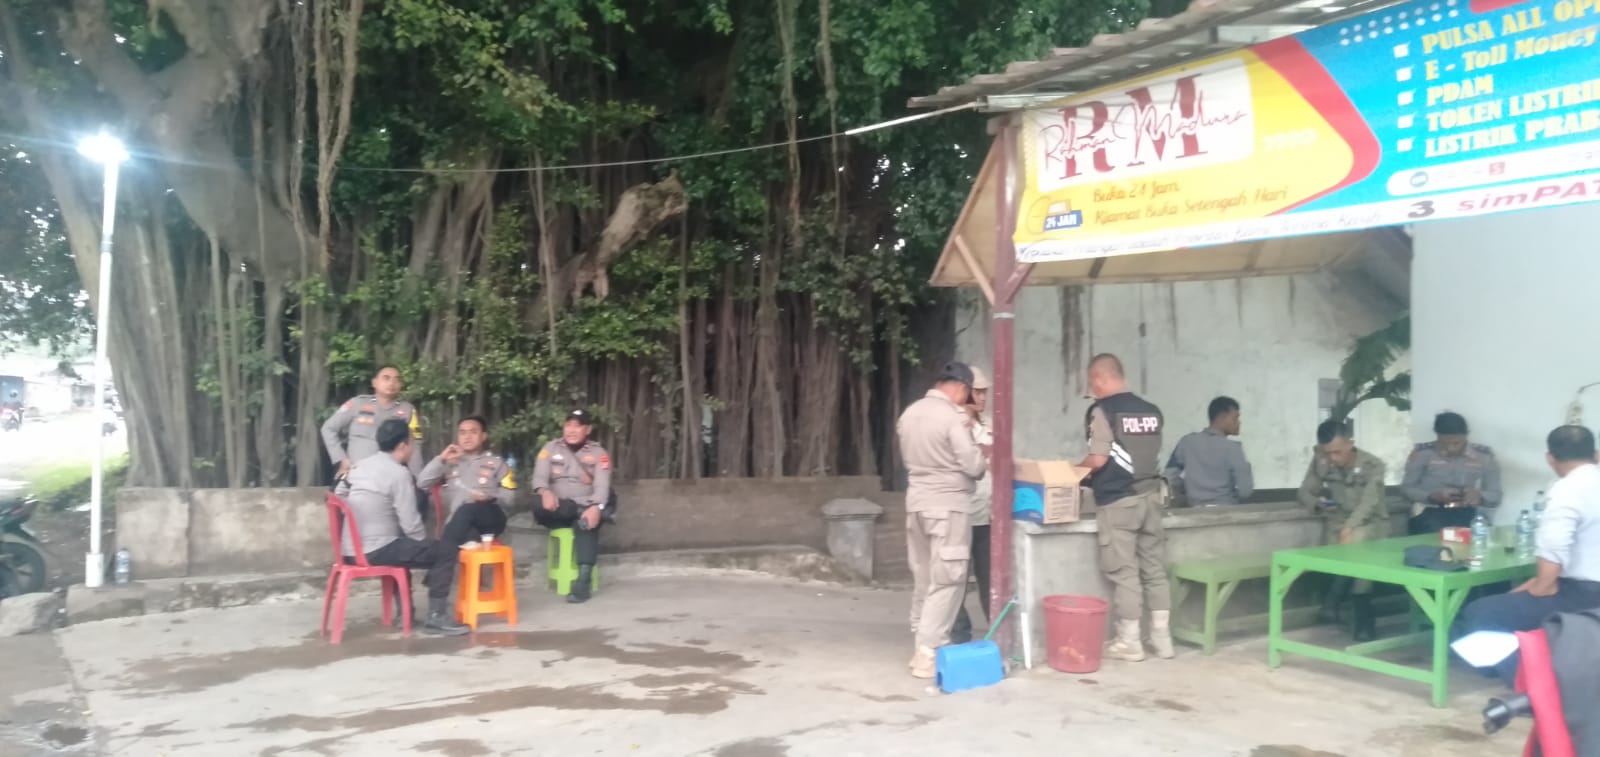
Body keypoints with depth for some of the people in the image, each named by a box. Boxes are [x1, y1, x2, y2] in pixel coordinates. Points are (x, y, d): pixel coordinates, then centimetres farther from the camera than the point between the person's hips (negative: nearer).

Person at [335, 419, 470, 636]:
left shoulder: (359, 465, 11)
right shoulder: (398, 473, -12)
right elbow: (411, 525, -15)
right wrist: (426, 544, 6)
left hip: (352, 550, 9)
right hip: (376, 551, -9)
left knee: (404, 546, 36)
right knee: (446, 550, -4)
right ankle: (436, 617, -3)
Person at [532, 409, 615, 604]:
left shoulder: (599, 453, 3)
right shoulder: (550, 449, 8)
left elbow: (602, 485, -9)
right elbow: (539, 476, -3)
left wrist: (595, 507, -31)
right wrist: (545, 492, -28)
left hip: (586, 508, -1)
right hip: (558, 509, 1)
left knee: (586, 524, -36)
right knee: (540, 511, -33)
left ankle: (583, 580, -39)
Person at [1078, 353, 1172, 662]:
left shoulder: (1102, 410, -10)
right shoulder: (1151, 410, 10)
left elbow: (1098, 460, -15)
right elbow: (1151, 454, 13)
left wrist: (1077, 467, 4)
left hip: (1119, 500, -6)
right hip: (1150, 495, 6)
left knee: (1124, 572, 1)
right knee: (1155, 569, 11)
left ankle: (1129, 642, 6)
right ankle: (1162, 638, 16)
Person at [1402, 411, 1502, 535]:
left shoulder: (1484, 457, 8)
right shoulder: (1422, 454, 3)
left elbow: (1495, 496, 10)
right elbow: (1406, 488, 6)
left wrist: (1479, 496, -14)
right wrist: (1432, 496, -13)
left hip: (1467, 512, 2)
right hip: (1430, 511, -2)